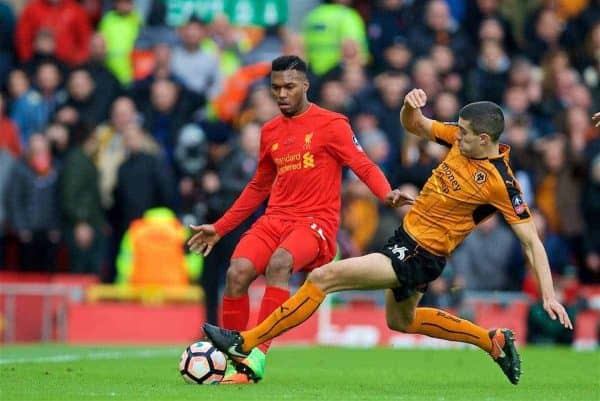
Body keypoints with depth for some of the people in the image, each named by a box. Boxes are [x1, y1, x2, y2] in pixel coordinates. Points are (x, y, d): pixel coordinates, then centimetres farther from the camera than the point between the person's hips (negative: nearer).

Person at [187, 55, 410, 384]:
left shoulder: (331, 124, 1)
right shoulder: (270, 132, 17)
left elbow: (363, 166, -5)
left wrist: (387, 194, -26)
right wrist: (220, 228, 27)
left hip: (316, 221, -5)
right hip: (276, 218, 5)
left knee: (278, 263, -35)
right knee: (237, 272, -22)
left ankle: (257, 357, -37)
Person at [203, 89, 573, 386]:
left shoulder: (501, 183, -22)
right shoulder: (461, 138, -2)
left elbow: (532, 241, -17)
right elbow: (413, 125, 11)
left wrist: (549, 295, -22)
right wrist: (411, 104, -12)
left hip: (419, 257, -9)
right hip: (406, 237, 9)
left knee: (323, 277, -15)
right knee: (401, 321, 32)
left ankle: (246, 343, -9)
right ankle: (494, 341, 37)